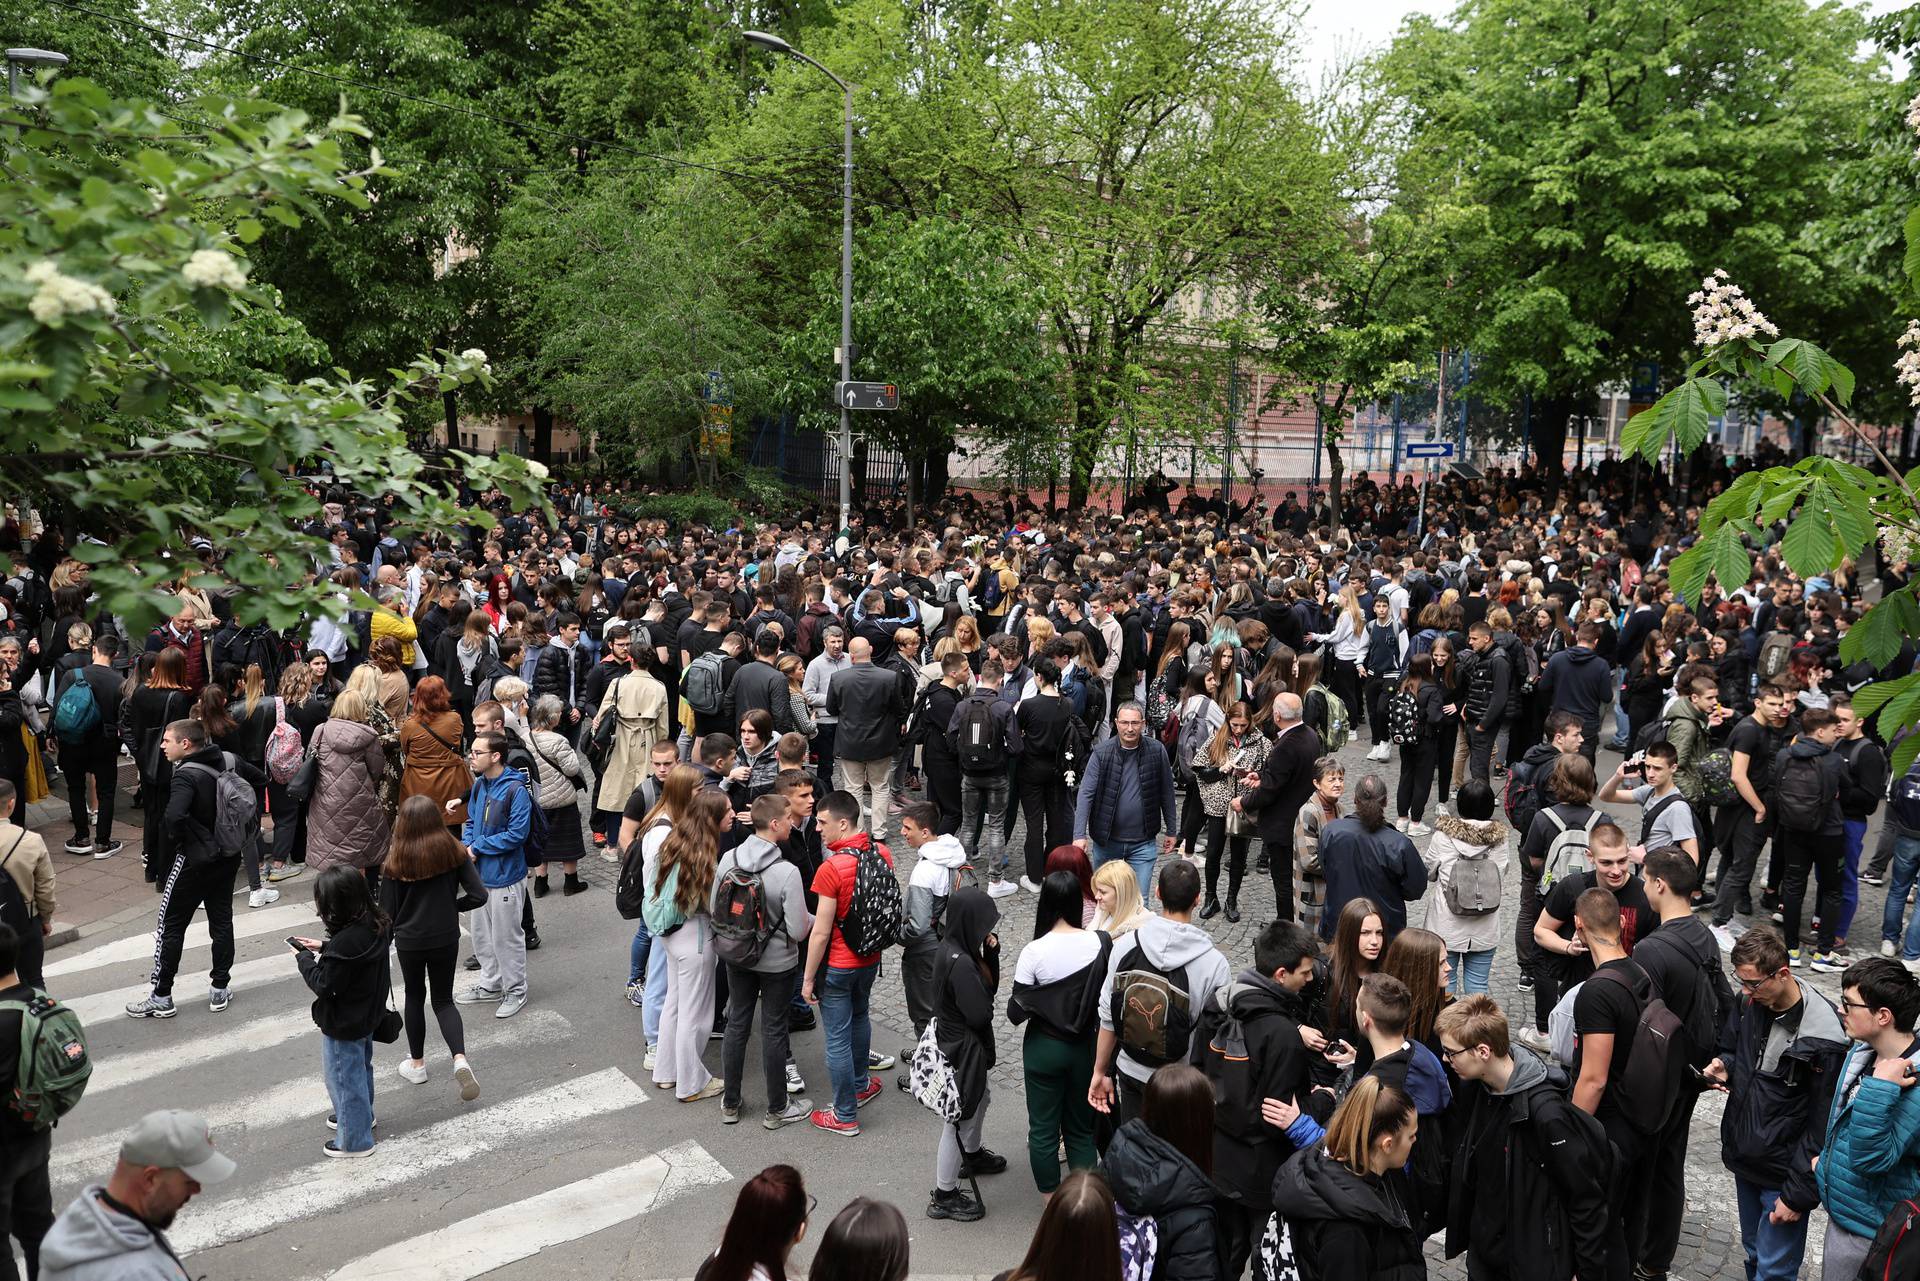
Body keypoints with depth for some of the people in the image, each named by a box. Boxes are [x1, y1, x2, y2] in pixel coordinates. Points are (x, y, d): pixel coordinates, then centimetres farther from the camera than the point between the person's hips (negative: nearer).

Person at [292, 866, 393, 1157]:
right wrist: (324, 948, 3)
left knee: (343, 1077, 10)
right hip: (366, 1014, 9)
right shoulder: (375, 925, -9)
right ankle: (361, 1115, 50)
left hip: (342, 1024, -9)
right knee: (361, 1067, 28)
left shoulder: (346, 942, -35)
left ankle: (354, 1140, 25)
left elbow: (324, 985, -26)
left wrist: (305, 959, -13)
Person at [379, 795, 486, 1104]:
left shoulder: (396, 862, -15)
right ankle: (460, 1059, -6)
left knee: (415, 997, 21)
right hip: (446, 938, 1)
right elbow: (478, 895, -13)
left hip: (410, 941, -1)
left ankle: (416, 1064, 34)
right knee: (443, 999, 15)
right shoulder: (453, 852, -11)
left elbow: (388, 913, -10)